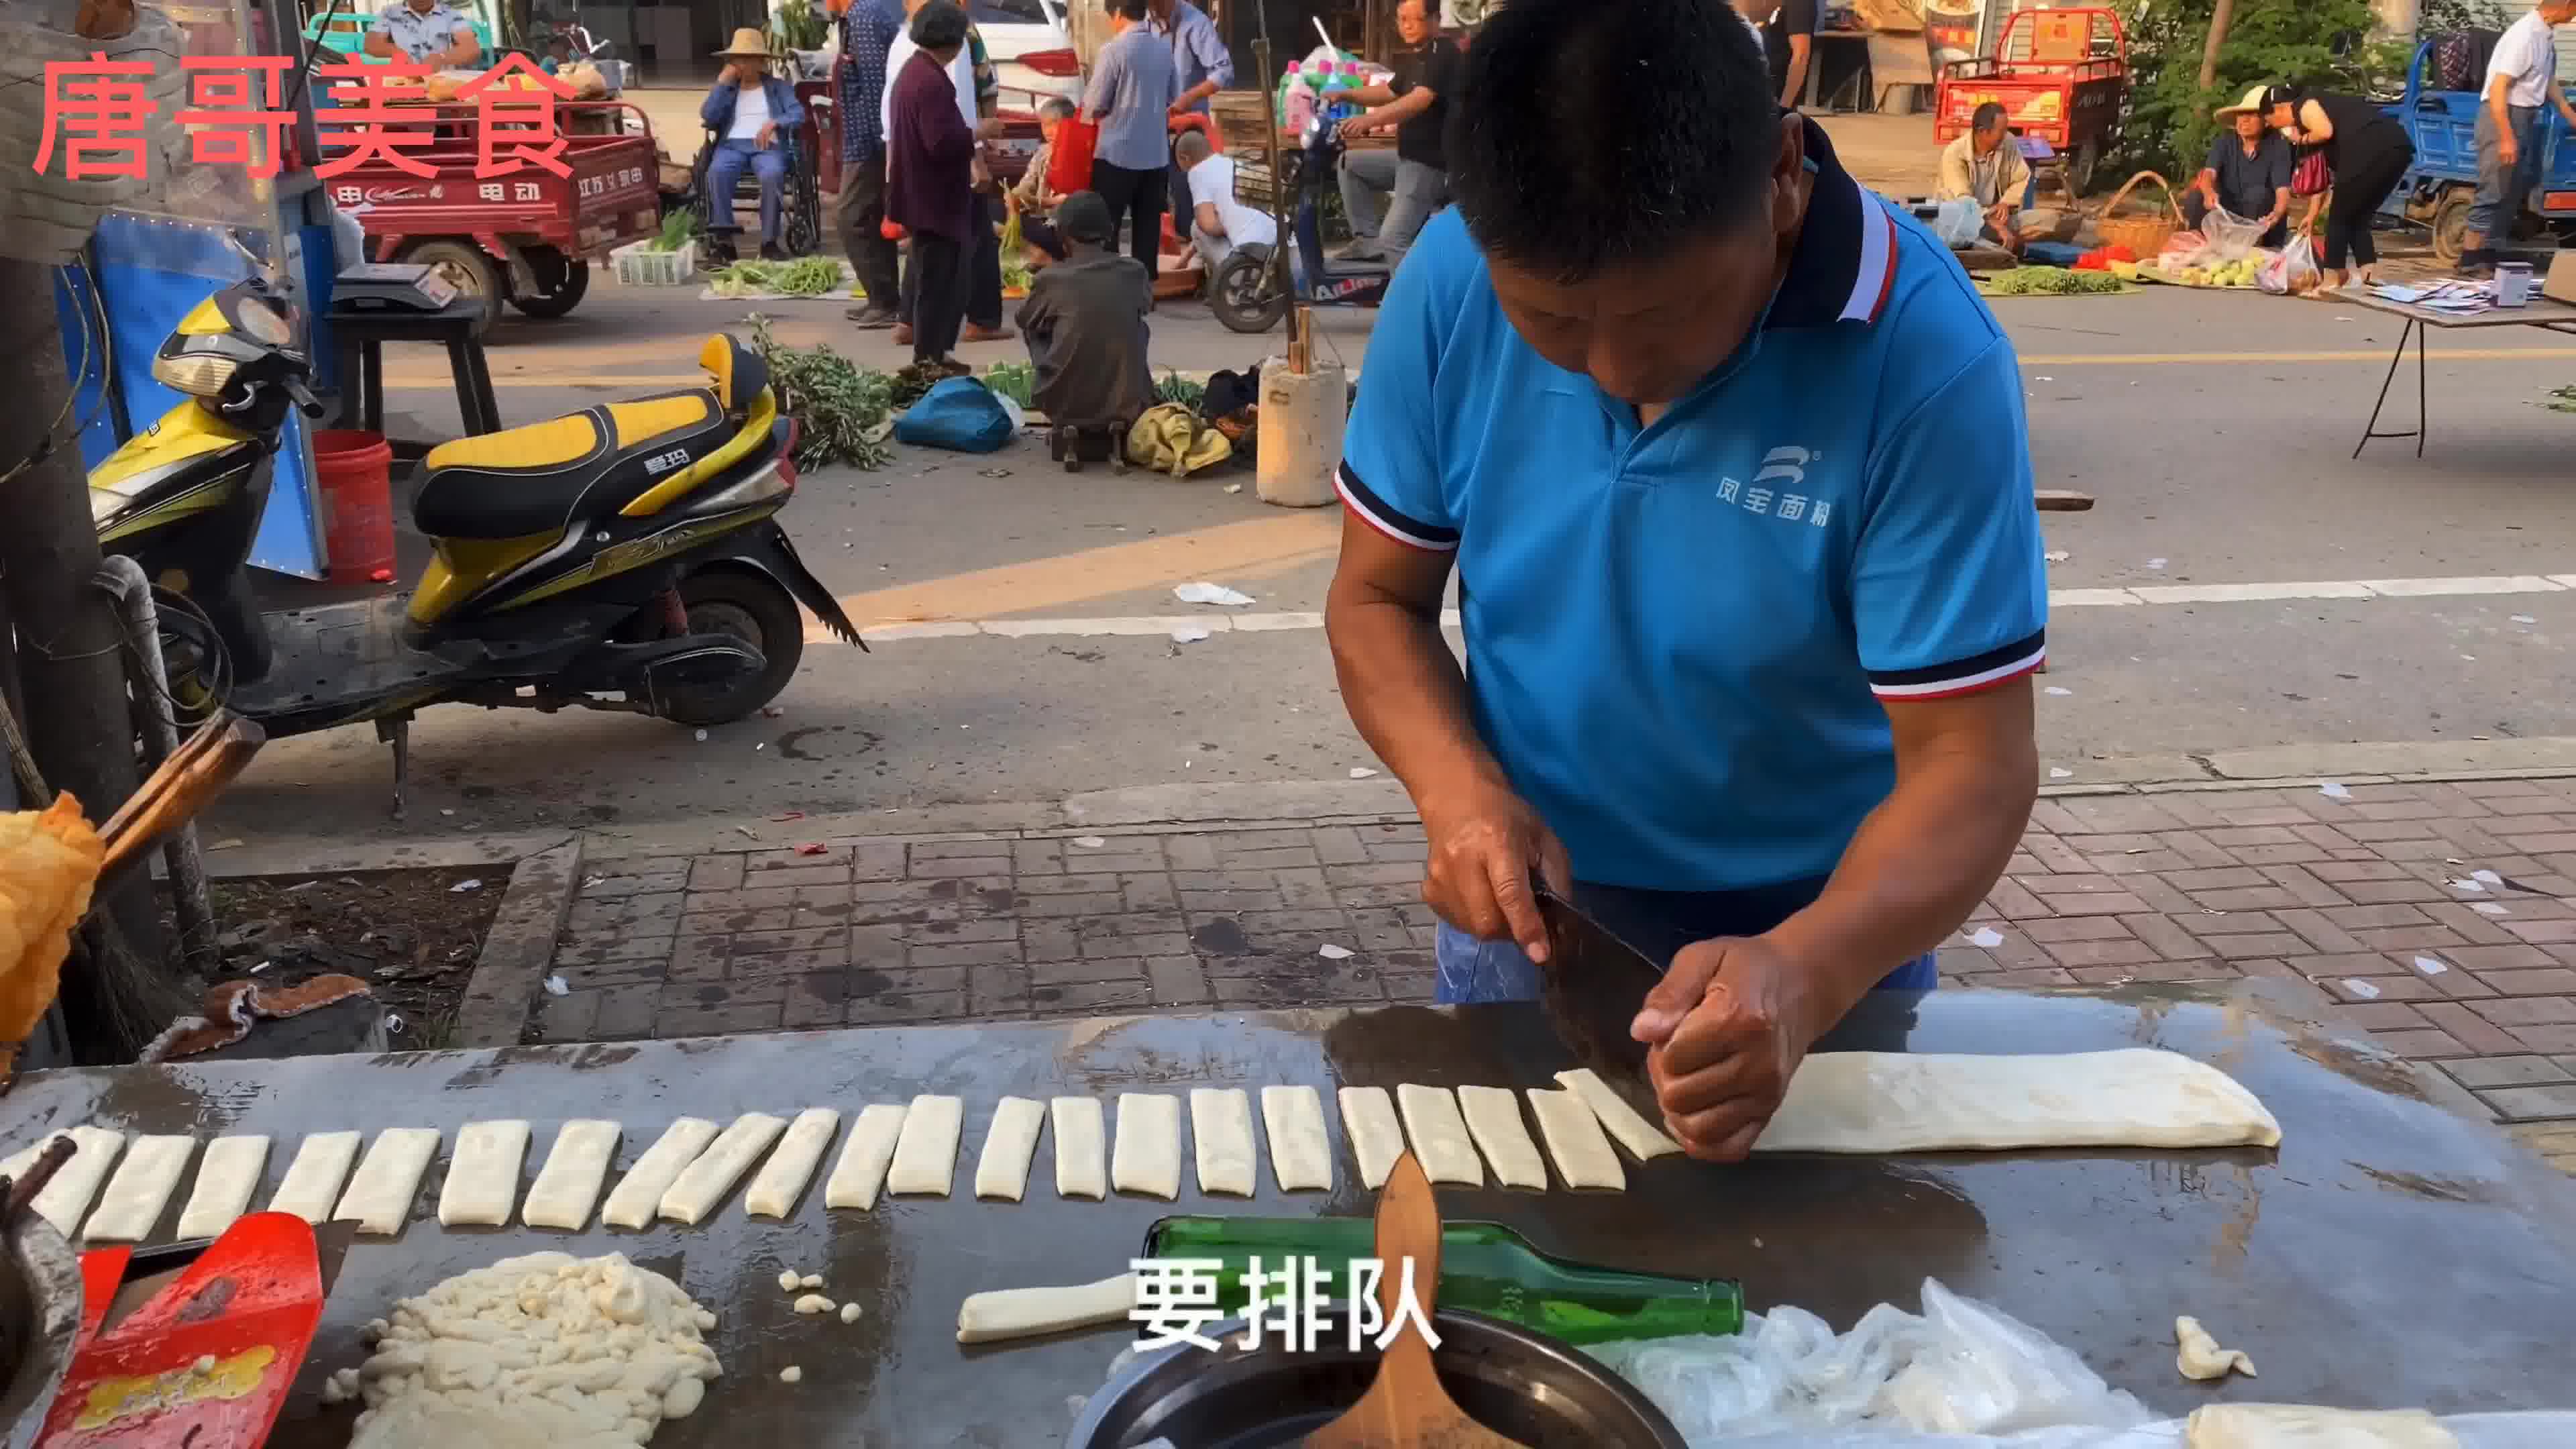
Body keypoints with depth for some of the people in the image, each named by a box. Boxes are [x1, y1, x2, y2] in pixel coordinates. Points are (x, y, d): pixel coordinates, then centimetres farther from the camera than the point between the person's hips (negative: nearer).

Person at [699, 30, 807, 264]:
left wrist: (774, 123, -17)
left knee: (772, 174, -38)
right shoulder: (727, 88, 24)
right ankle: (724, 241, -33)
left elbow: (799, 114, 1)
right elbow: (708, 117, 7)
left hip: (767, 146, -2)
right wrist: (722, 82, 4)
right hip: (732, 145, 2)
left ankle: (769, 242, -31)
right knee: (717, 172, -34)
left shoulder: (779, 87, 19)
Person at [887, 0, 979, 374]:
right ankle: (929, 360, 4)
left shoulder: (913, 70, 12)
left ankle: (933, 354, 24)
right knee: (938, 282, -2)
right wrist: (978, 133, -14)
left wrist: (967, 136, 18)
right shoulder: (932, 81, -22)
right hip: (935, 199, -11)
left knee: (937, 279, 18)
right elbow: (941, 142, -28)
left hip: (923, 194, 11)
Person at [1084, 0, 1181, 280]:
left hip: (1118, 152, -5)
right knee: (1148, 226, 8)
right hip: (1155, 153, 5)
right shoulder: (1164, 49, 5)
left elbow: (1095, 105, -9)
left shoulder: (1113, 50, -12)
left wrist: (1087, 108, 12)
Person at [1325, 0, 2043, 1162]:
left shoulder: (1927, 361, -26)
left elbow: (1969, 761, -24)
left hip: (1820, 940, -2)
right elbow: (1378, 598, -5)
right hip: (1525, 917, 2)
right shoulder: (1450, 283, -17)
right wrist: (1459, 788, -24)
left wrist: (1805, 974, -42)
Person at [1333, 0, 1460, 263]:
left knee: (1393, 240, -16)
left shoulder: (1443, 53, -17)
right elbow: (1390, 92, 26)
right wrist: (1346, 95, 9)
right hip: (1408, 156, 10)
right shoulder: (1415, 56, 16)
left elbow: (1421, 100, -32)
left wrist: (1369, 120, -44)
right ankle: (1369, 238, 9)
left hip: (1430, 162, -10)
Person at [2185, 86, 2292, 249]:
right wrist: (2209, 192, -45)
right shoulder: (2223, 144, -2)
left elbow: (2283, 190, -20)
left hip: (2261, 221, -2)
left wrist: (2277, 214, -43)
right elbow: (2209, 174, -20)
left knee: (2257, 193, -31)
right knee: (2195, 197, -23)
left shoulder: (2277, 146, -10)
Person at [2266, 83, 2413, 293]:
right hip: (2397, 148, 9)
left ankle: (2331, 283, 7)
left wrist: (2302, 139, 9)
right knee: (2356, 218, 19)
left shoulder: (2303, 105, 8)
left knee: (2339, 219, 3)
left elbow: (2326, 132, -13)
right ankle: (2369, 278, 9)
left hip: (2373, 149, -9)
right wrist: (2312, 217, 35)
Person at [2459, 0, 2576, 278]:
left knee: (2513, 192, 12)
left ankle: (2487, 255, 18)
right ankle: (2470, 261, -3)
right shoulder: (2525, 34, -20)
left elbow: (2548, 79, 22)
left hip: (2526, 116, 10)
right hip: (2503, 114, -10)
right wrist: (2506, 137, -26)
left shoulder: (2545, 36, 7)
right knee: (2494, 191, -8)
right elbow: (2498, 88, -23)